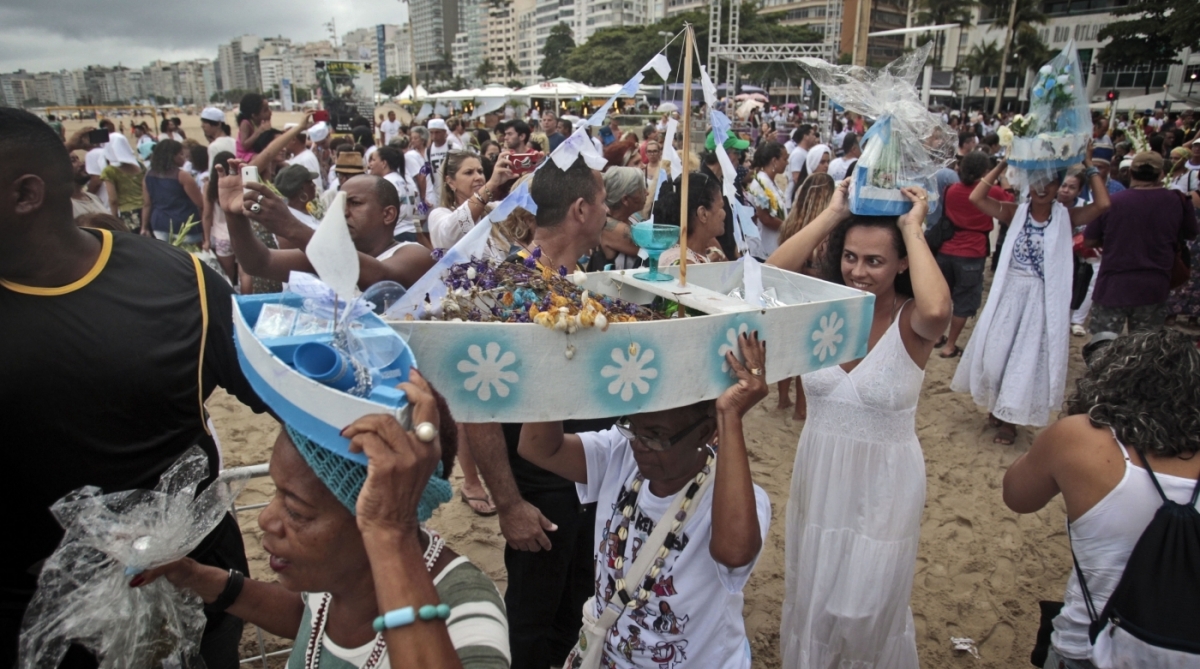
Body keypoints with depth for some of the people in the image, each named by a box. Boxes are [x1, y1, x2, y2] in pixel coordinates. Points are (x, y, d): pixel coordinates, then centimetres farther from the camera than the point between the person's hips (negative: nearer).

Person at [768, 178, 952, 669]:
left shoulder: (912, 324, -15)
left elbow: (937, 309, -39)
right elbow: (771, 276, -23)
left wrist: (914, 230, -26)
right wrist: (832, 214, -18)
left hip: (883, 483, -3)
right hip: (818, 473, 4)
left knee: (869, 605, 15)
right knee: (811, 596, 22)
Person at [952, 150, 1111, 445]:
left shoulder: (1065, 217, -3)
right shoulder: (1016, 213, -1)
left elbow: (1103, 204, -18)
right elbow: (976, 198, -10)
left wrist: (1089, 166, -11)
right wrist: (1003, 164, -9)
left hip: (1044, 300, -1)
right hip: (1009, 294, 1)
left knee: (1028, 359, 5)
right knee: (996, 352, 8)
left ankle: (1009, 418, 20)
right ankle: (997, 406, 32)